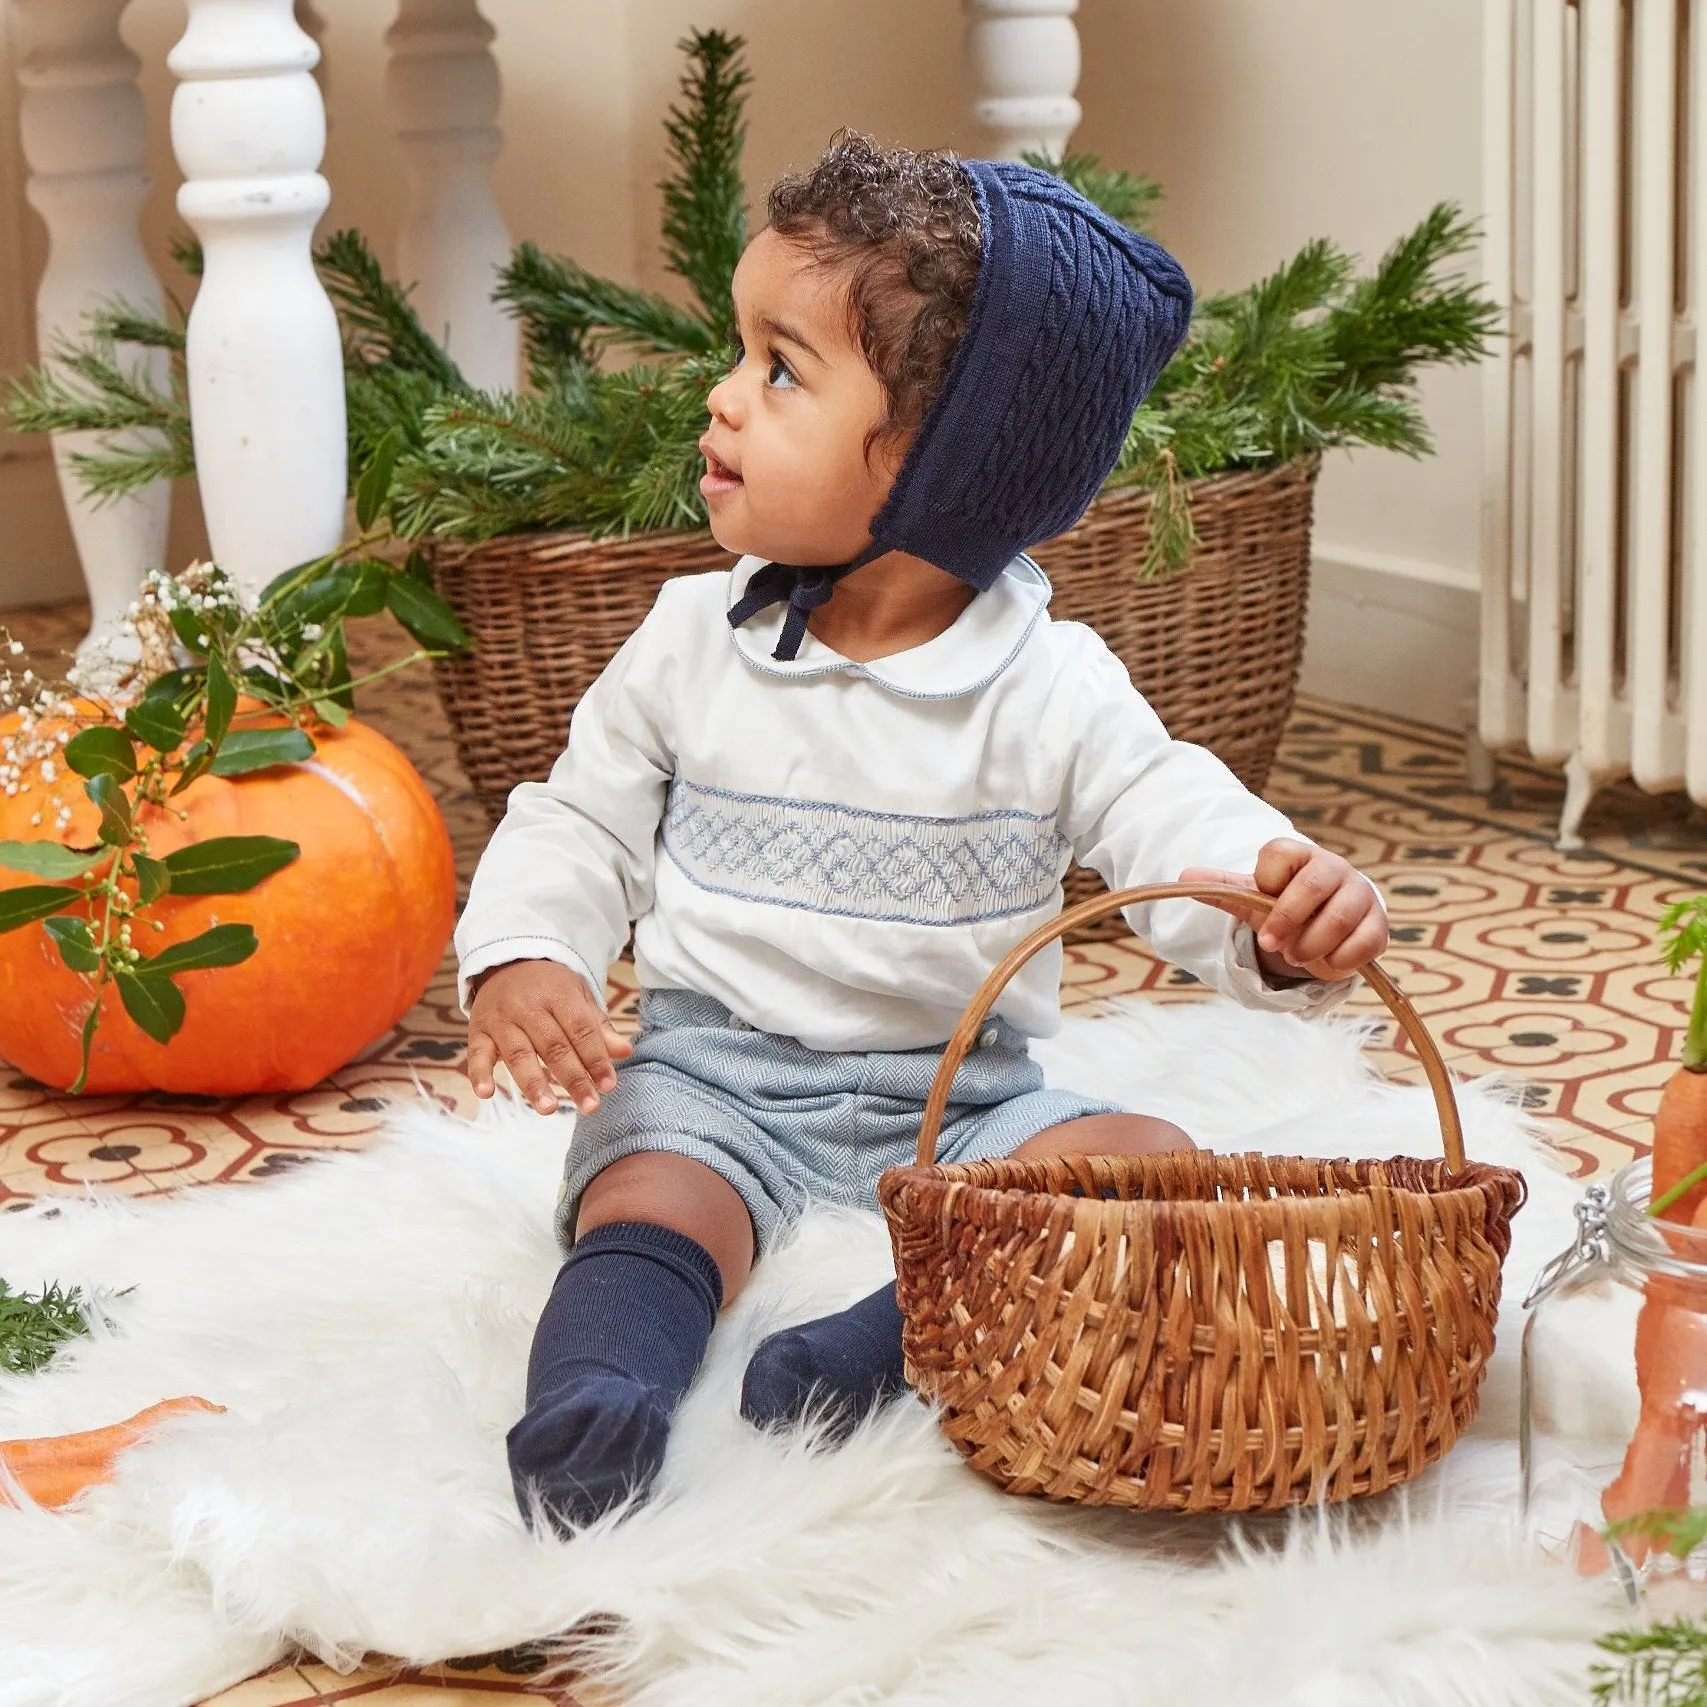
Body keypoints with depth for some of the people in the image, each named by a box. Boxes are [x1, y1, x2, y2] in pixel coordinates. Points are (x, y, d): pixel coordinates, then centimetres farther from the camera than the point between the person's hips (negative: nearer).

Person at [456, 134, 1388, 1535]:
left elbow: (1177, 827, -9)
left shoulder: (1053, 691, -5)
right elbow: (580, 824, 10)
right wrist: (523, 961, -12)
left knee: (1154, 1166, -24)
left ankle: (890, 1343, -41)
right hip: (717, 1075, 0)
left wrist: (1287, 914, -33)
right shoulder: (692, 645, 2)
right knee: (651, 1207, -31)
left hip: (964, 1093, 0)